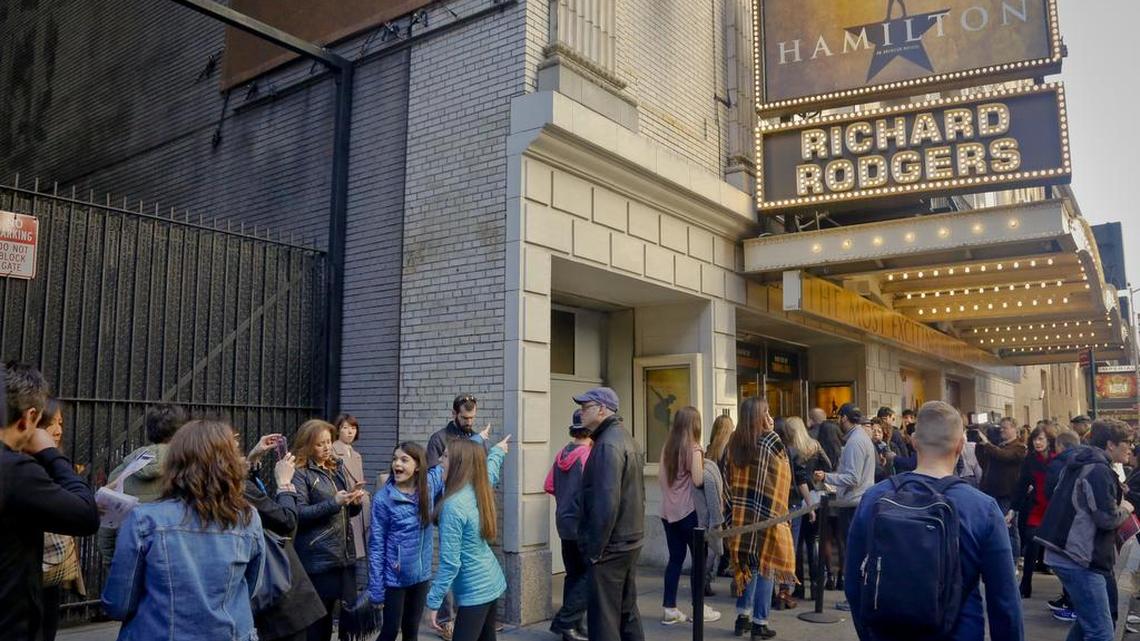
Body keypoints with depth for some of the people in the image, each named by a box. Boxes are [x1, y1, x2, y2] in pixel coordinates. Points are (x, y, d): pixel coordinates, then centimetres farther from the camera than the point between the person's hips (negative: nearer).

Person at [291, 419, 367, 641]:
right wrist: (333, 503, -23)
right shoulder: (300, 473, -7)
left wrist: (355, 502, -2)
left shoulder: (337, 468, 12)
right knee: (318, 617, 1)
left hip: (344, 554, 6)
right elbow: (298, 514, -15)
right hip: (318, 558, -6)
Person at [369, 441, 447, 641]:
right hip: (394, 577, -3)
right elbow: (376, 545, -11)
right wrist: (376, 588, -11)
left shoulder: (430, 484, -6)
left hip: (421, 574, 4)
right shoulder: (383, 498, -14)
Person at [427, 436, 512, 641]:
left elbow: (450, 562, -22)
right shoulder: (480, 491, 1)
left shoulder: (453, 505, -23)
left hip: (474, 591, -9)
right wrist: (497, 451, 46)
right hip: (491, 582, 9)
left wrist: (433, 601, -15)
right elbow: (490, 471, 27)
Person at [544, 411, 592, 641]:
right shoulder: (587, 455, -16)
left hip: (564, 521, 8)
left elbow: (549, 486, 10)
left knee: (574, 575, 14)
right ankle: (565, 622, -3)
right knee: (588, 575, 0)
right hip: (582, 523, -8)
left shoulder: (562, 454, 6)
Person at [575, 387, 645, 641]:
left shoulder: (608, 444, -18)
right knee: (627, 611, 17)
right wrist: (632, 529, 17)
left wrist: (595, 548, -19)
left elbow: (606, 501, -24)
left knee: (603, 618, -2)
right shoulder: (625, 437, 14)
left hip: (609, 545, -10)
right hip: (630, 540, 10)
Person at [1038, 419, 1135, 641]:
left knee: (1087, 619, 23)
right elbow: (1107, 518, -19)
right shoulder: (1099, 471, -15)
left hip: (1065, 554, 10)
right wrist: (1125, 509, 1)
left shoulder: (1080, 465, 15)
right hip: (1079, 559, -10)